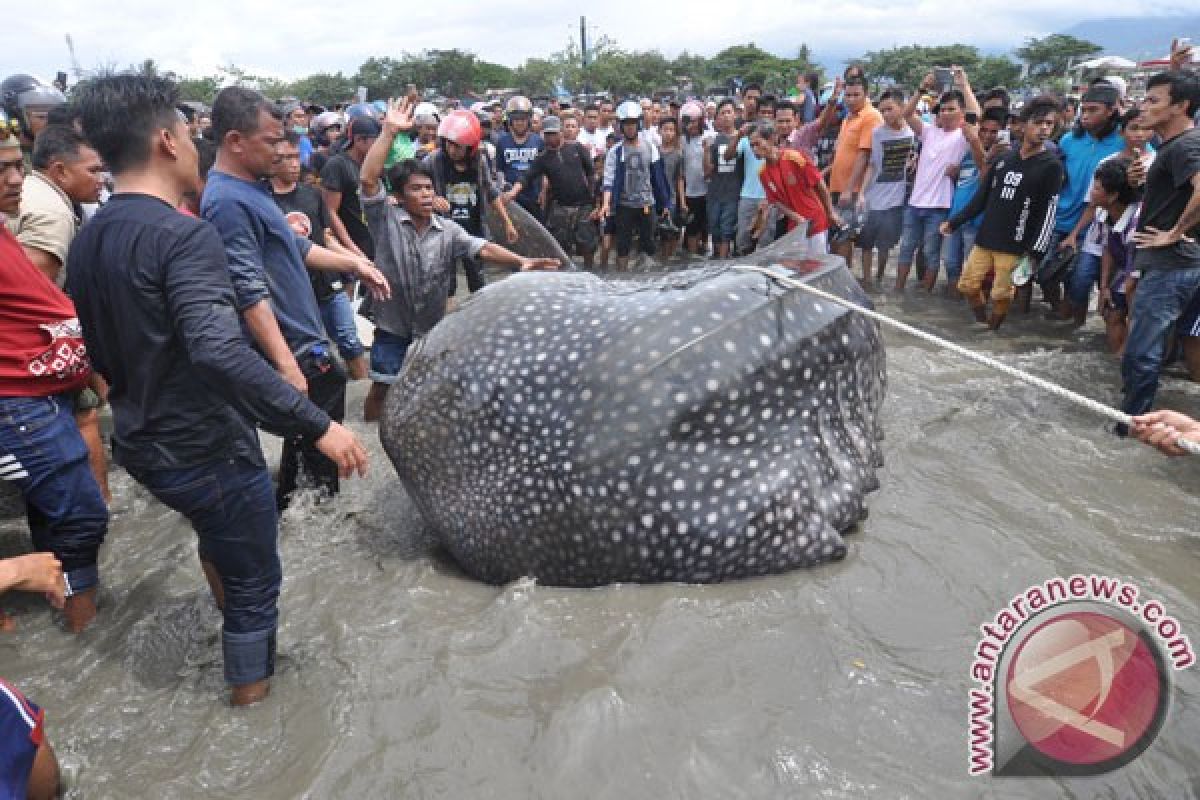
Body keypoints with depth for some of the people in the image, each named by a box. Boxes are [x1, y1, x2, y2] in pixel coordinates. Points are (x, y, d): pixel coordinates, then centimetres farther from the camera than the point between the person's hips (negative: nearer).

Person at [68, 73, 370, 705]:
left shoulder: (88, 241, 4)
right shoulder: (184, 235, -24)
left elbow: (100, 350, 15)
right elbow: (220, 351, -38)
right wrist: (317, 425, -36)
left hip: (140, 444, 9)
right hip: (207, 449, -9)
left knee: (216, 533, 34)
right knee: (254, 581, 12)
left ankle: (234, 624, 56)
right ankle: (252, 690, 31)